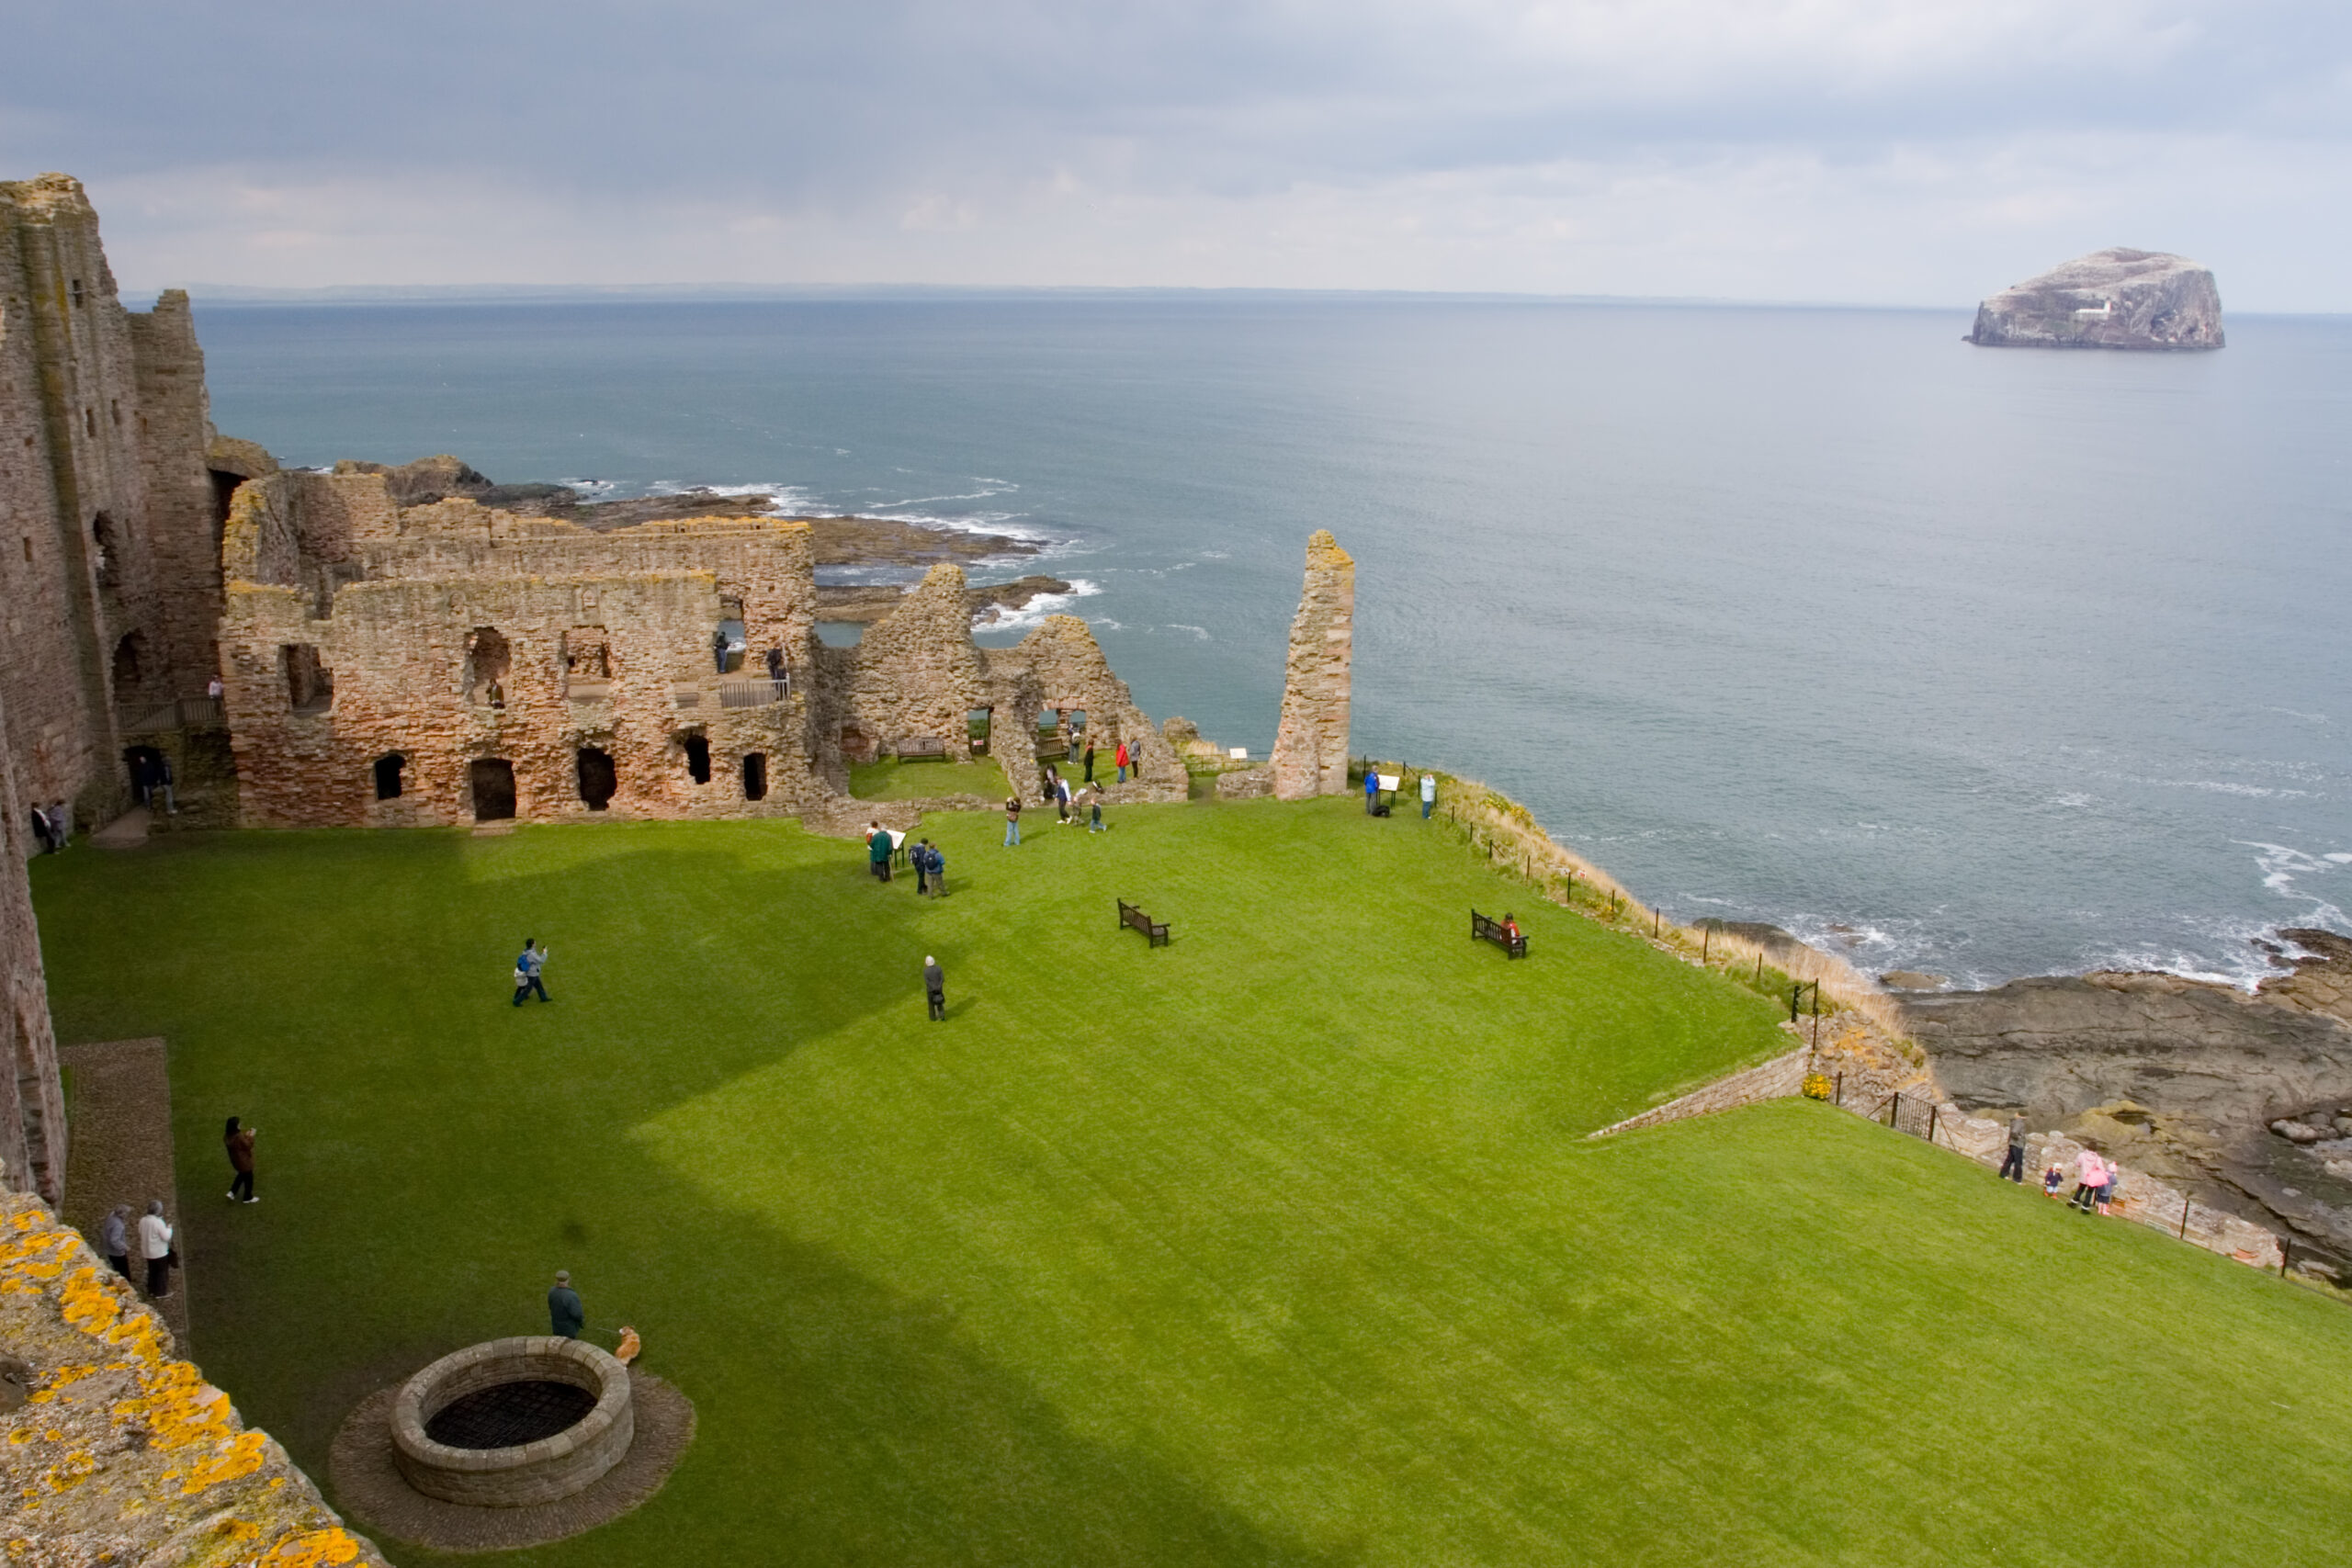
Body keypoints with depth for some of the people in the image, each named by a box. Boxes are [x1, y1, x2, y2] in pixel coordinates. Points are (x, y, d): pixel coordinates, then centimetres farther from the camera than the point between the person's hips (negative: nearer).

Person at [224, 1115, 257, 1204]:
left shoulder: (227, 1136, -11)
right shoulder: (239, 1137, -36)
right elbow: (248, 1146, -22)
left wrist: (246, 1135, 0)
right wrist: (251, 1136, -13)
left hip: (235, 1159, 8)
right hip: (243, 1161, -8)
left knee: (242, 1175, 34)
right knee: (248, 1178, 16)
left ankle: (232, 1192, 30)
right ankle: (247, 1198, 35)